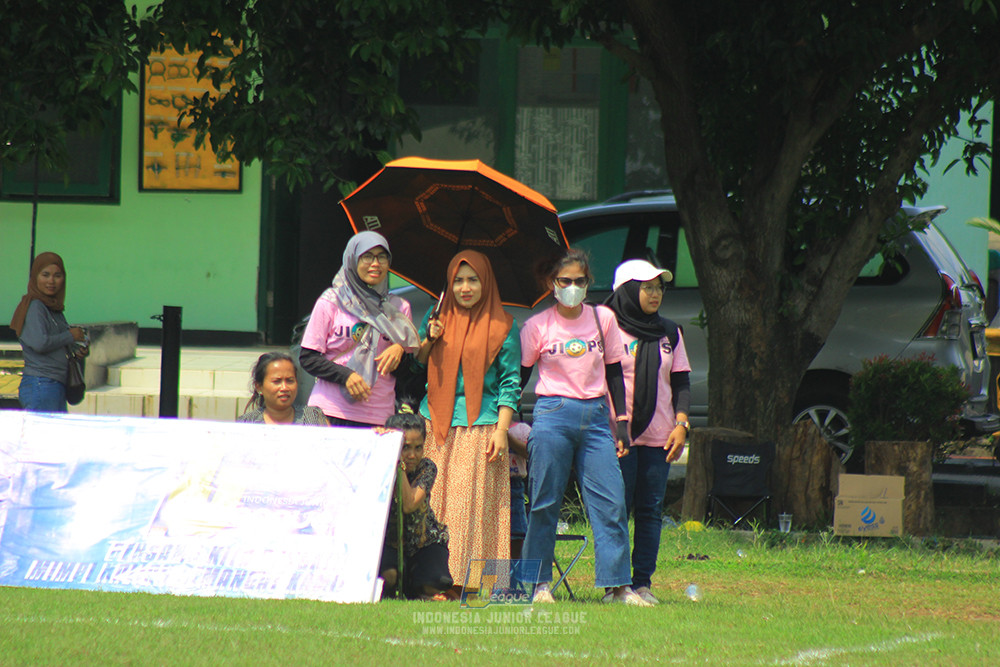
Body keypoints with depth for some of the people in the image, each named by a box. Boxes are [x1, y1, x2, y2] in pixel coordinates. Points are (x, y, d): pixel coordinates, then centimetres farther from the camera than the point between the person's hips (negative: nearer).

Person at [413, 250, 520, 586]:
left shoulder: (502, 327, 4)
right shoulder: (437, 317, 13)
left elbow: (510, 382, 2)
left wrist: (501, 430, -7)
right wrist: (429, 340, -2)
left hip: (480, 425, -3)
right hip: (437, 424, 3)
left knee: (473, 506, -7)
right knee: (434, 503, -1)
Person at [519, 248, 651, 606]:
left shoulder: (603, 319, 9)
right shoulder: (537, 326, 2)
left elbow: (614, 373, 13)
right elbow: (519, 376, 7)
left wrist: (621, 422, 8)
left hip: (596, 415, 2)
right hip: (553, 415, -2)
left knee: (611, 503, -4)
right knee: (544, 504, -2)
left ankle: (617, 585, -2)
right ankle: (537, 583, 6)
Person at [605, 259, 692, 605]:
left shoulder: (669, 334, 15)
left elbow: (681, 381, 16)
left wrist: (680, 424, 3)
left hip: (659, 437, 5)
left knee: (650, 511, 3)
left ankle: (643, 583, 6)